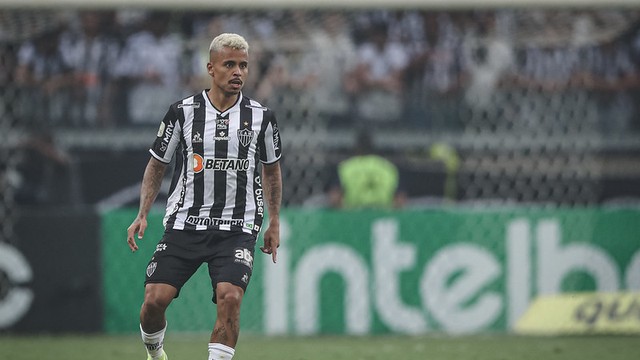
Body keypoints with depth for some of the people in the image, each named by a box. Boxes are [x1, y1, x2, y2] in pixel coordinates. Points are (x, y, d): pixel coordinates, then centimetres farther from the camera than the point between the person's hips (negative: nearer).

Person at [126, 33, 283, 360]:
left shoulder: (261, 117, 2)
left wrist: (274, 223, 17)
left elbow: (272, 169, 18)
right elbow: (157, 164, 10)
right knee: (155, 298, -9)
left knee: (229, 297, -22)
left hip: (237, 228, 0)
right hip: (184, 223, 0)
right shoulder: (182, 112, -1)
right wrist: (142, 215, 2)